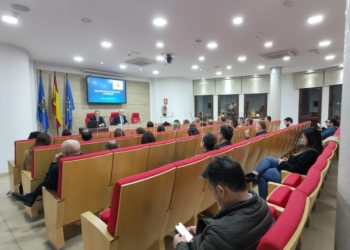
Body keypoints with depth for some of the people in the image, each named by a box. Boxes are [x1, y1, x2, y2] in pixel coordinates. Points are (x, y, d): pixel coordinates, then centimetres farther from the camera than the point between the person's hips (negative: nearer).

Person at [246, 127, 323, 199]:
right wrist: (288, 160, 2)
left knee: (261, 174, -9)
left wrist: (282, 163, -13)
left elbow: (296, 169, -28)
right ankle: (254, 174, -16)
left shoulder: (311, 153, -25)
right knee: (267, 159, -1)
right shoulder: (311, 149, 6)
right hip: (288, 169, 11)